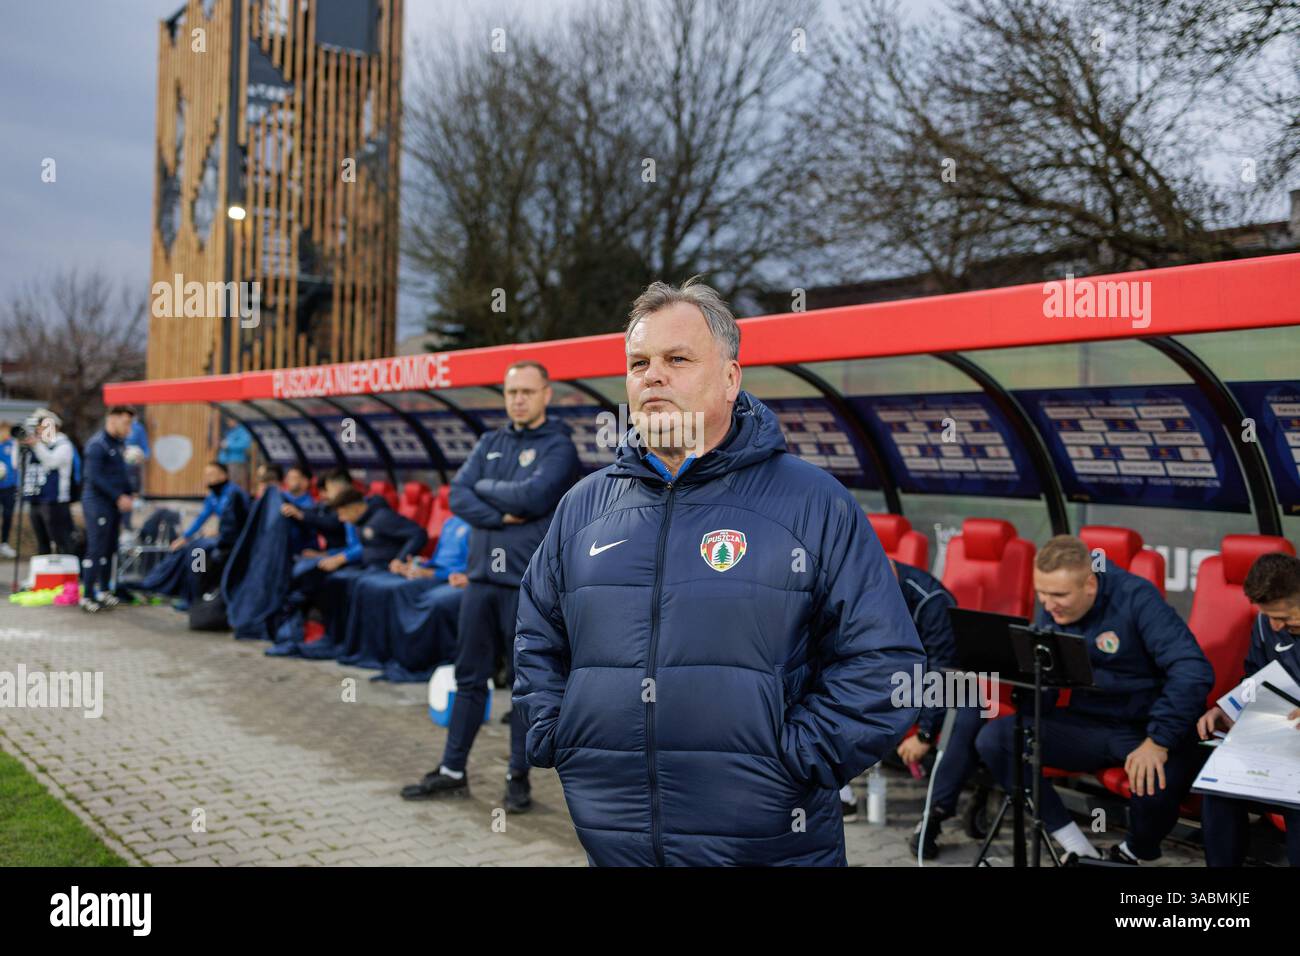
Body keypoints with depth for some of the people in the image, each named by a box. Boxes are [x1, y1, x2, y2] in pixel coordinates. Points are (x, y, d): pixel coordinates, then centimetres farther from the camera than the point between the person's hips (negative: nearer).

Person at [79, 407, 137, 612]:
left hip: (114, 503, 8)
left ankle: (103, 590, 23)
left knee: (109, 549, 13)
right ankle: (87, 596, -4)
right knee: (96, 550, -8)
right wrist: (119, 497, -20)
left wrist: (130, 493, 7)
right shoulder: (97, 445, -13)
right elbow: (95, 476, -19)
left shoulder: (120, 443, 13)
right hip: (97, 502, -8)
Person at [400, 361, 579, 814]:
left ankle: (519, 777, 16)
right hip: (482, 576, 5)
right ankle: (452, 771, 21)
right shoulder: (490, 443, 13)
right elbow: (459, 495, 3)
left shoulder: (558, 446, -4)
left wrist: (484, 487, -4)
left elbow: (533, 496, -19)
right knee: (469, 677, 11)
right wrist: (501, 516, -12)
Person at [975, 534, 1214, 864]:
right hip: (1088, 725, 5)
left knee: (1155, 786, -37)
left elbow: (1194, 672, -25)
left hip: (1148, 727, -5)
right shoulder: (1051, 609, 0)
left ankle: (1136, 853, 2)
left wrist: (1158, 742, -32)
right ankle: (1079, 849, -8)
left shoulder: (1135, 598, -17)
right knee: (993, 739, -15)